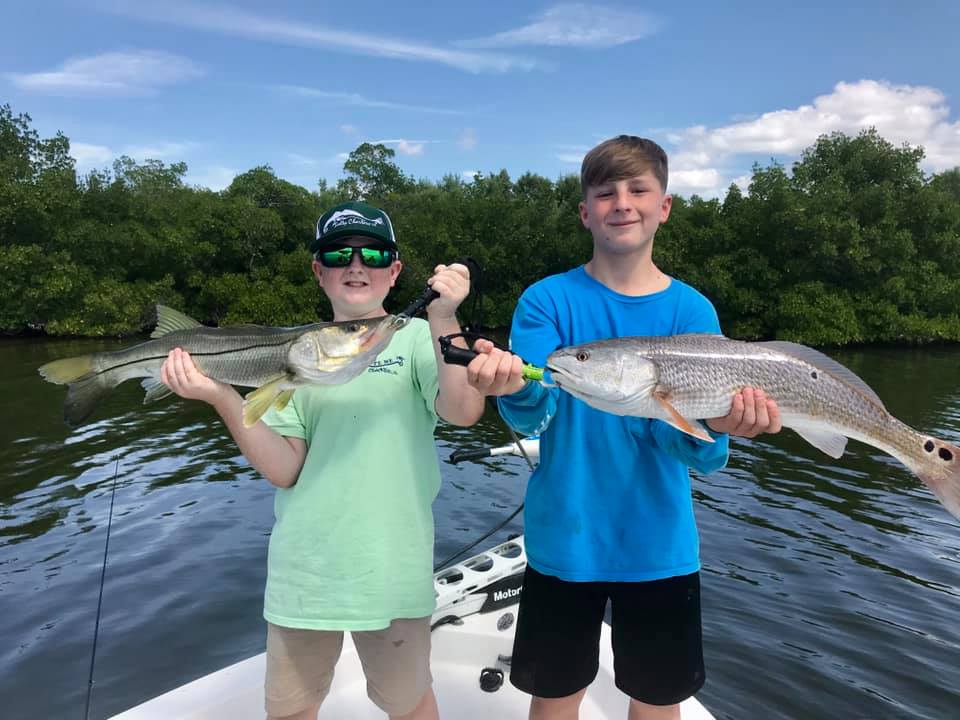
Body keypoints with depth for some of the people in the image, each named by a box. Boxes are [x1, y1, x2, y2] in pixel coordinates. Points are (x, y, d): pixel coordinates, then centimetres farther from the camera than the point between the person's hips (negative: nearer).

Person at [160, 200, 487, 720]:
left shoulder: (416, 338, -5)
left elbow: (463, 411, -23)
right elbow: (284, 470, -6)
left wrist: (443, 320, -34)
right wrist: (223, 398, -18)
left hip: (392, 570, -2)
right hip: (301, 571, 3)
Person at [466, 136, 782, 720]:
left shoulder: (692, 311, -3)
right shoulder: (548, 299, -6)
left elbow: (686, 443, -11)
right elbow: (532, 414, -19)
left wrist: (713, 427, -33)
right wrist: (514, 387, -41)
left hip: (659, 544, 1)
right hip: (565, 538, -1)